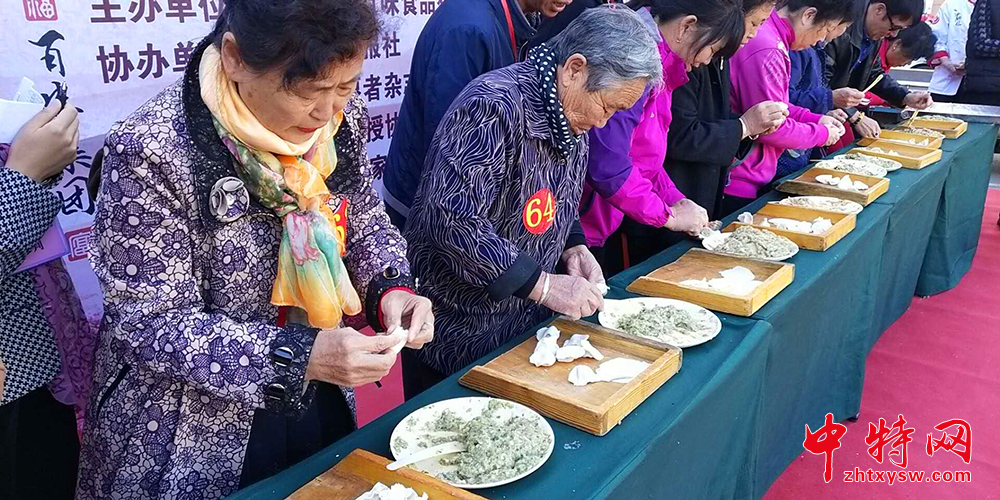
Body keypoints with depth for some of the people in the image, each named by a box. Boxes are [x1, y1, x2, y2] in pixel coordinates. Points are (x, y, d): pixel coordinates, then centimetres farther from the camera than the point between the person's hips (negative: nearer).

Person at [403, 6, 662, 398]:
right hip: (458, 334, -7)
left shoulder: (574, 115, 3)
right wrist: (542, 285, -27)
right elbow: (451, 220, -32)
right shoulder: (494, 106, -26)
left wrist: (573, 247, -2)